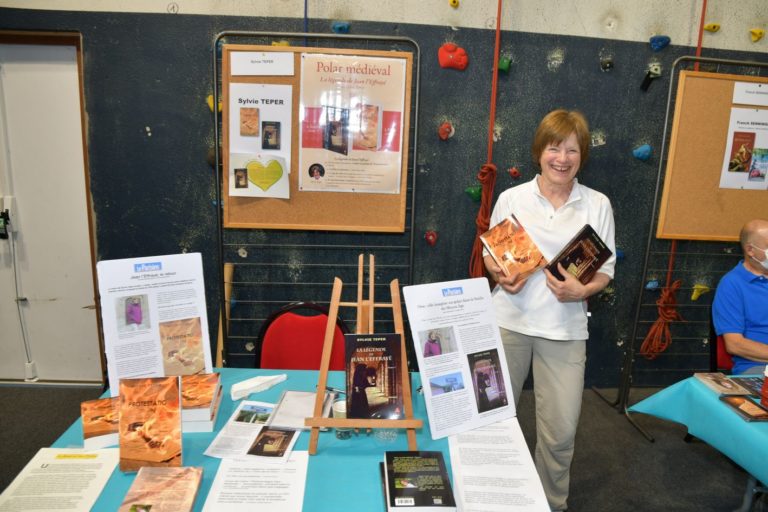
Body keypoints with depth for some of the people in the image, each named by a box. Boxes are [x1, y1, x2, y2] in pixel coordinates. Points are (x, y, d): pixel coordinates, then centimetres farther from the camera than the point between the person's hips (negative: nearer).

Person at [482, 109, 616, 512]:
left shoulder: (597, 205, 0)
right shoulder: (512, 198, -1)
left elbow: (606, 269, 4)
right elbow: (490, 254, 6)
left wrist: (583, 290, -17)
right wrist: (501, 276, -16)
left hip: (565, 328, 0)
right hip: (509, 320, 1)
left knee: (560, 430, 2)